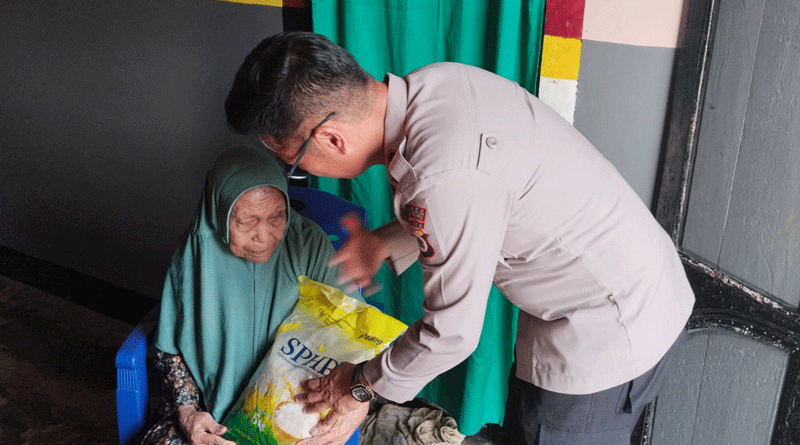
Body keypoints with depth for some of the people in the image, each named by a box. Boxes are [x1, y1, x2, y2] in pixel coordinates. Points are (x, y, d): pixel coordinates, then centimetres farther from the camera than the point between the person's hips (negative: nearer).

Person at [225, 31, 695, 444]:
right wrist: (388, 242, 7)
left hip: (609, 333, -9)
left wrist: (363, 383, -4)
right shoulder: (434, 82, -8)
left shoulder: (447, 177, -35)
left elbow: (453, 332, -21)